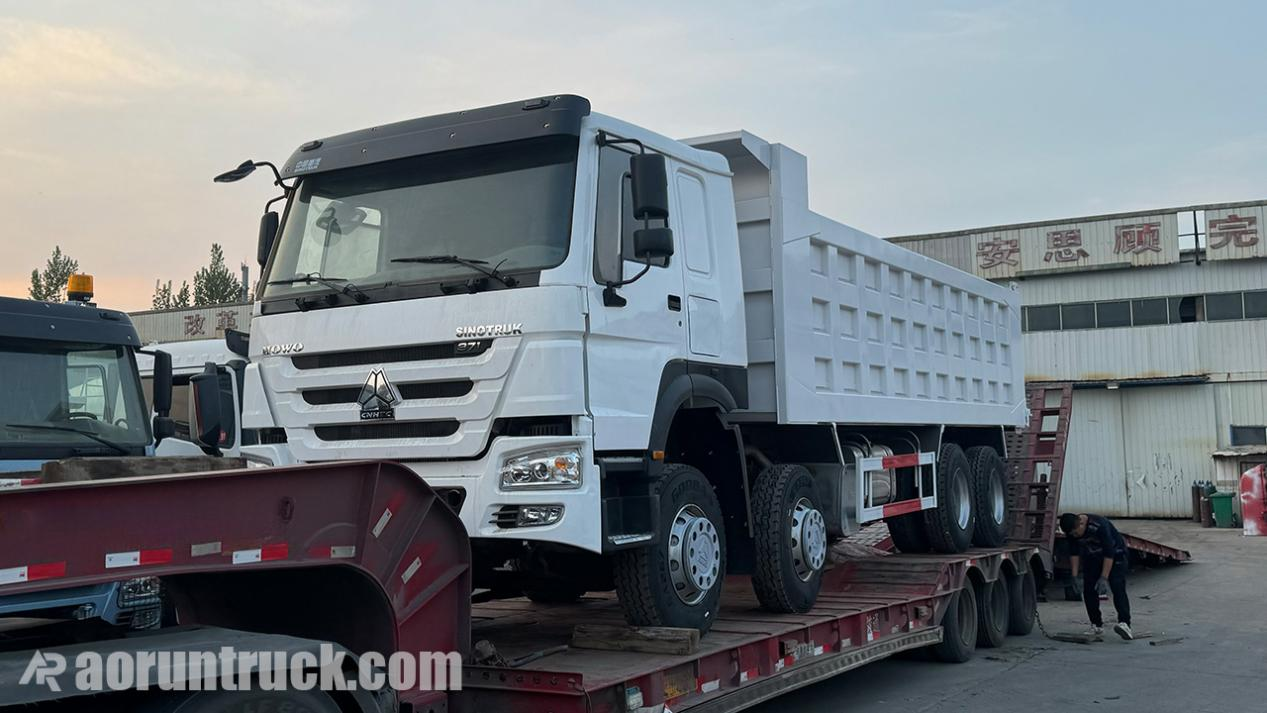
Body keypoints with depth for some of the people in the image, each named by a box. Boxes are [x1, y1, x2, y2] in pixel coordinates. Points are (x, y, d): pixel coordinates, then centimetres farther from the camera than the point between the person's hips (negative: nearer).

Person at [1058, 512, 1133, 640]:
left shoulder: (1100, 525, -36)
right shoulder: (1071, 530, -17)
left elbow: (1109, 553, -33)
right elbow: (1074, 552, -4)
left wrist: (1104, 578, -33)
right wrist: (1075, 576, -8)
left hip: (1115, 554, -6)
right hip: (1092, 557, 6)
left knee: (1118, 588, -21)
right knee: (1088, 590, -3)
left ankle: (1125, 624, -33)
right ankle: (1097, 625, 5)